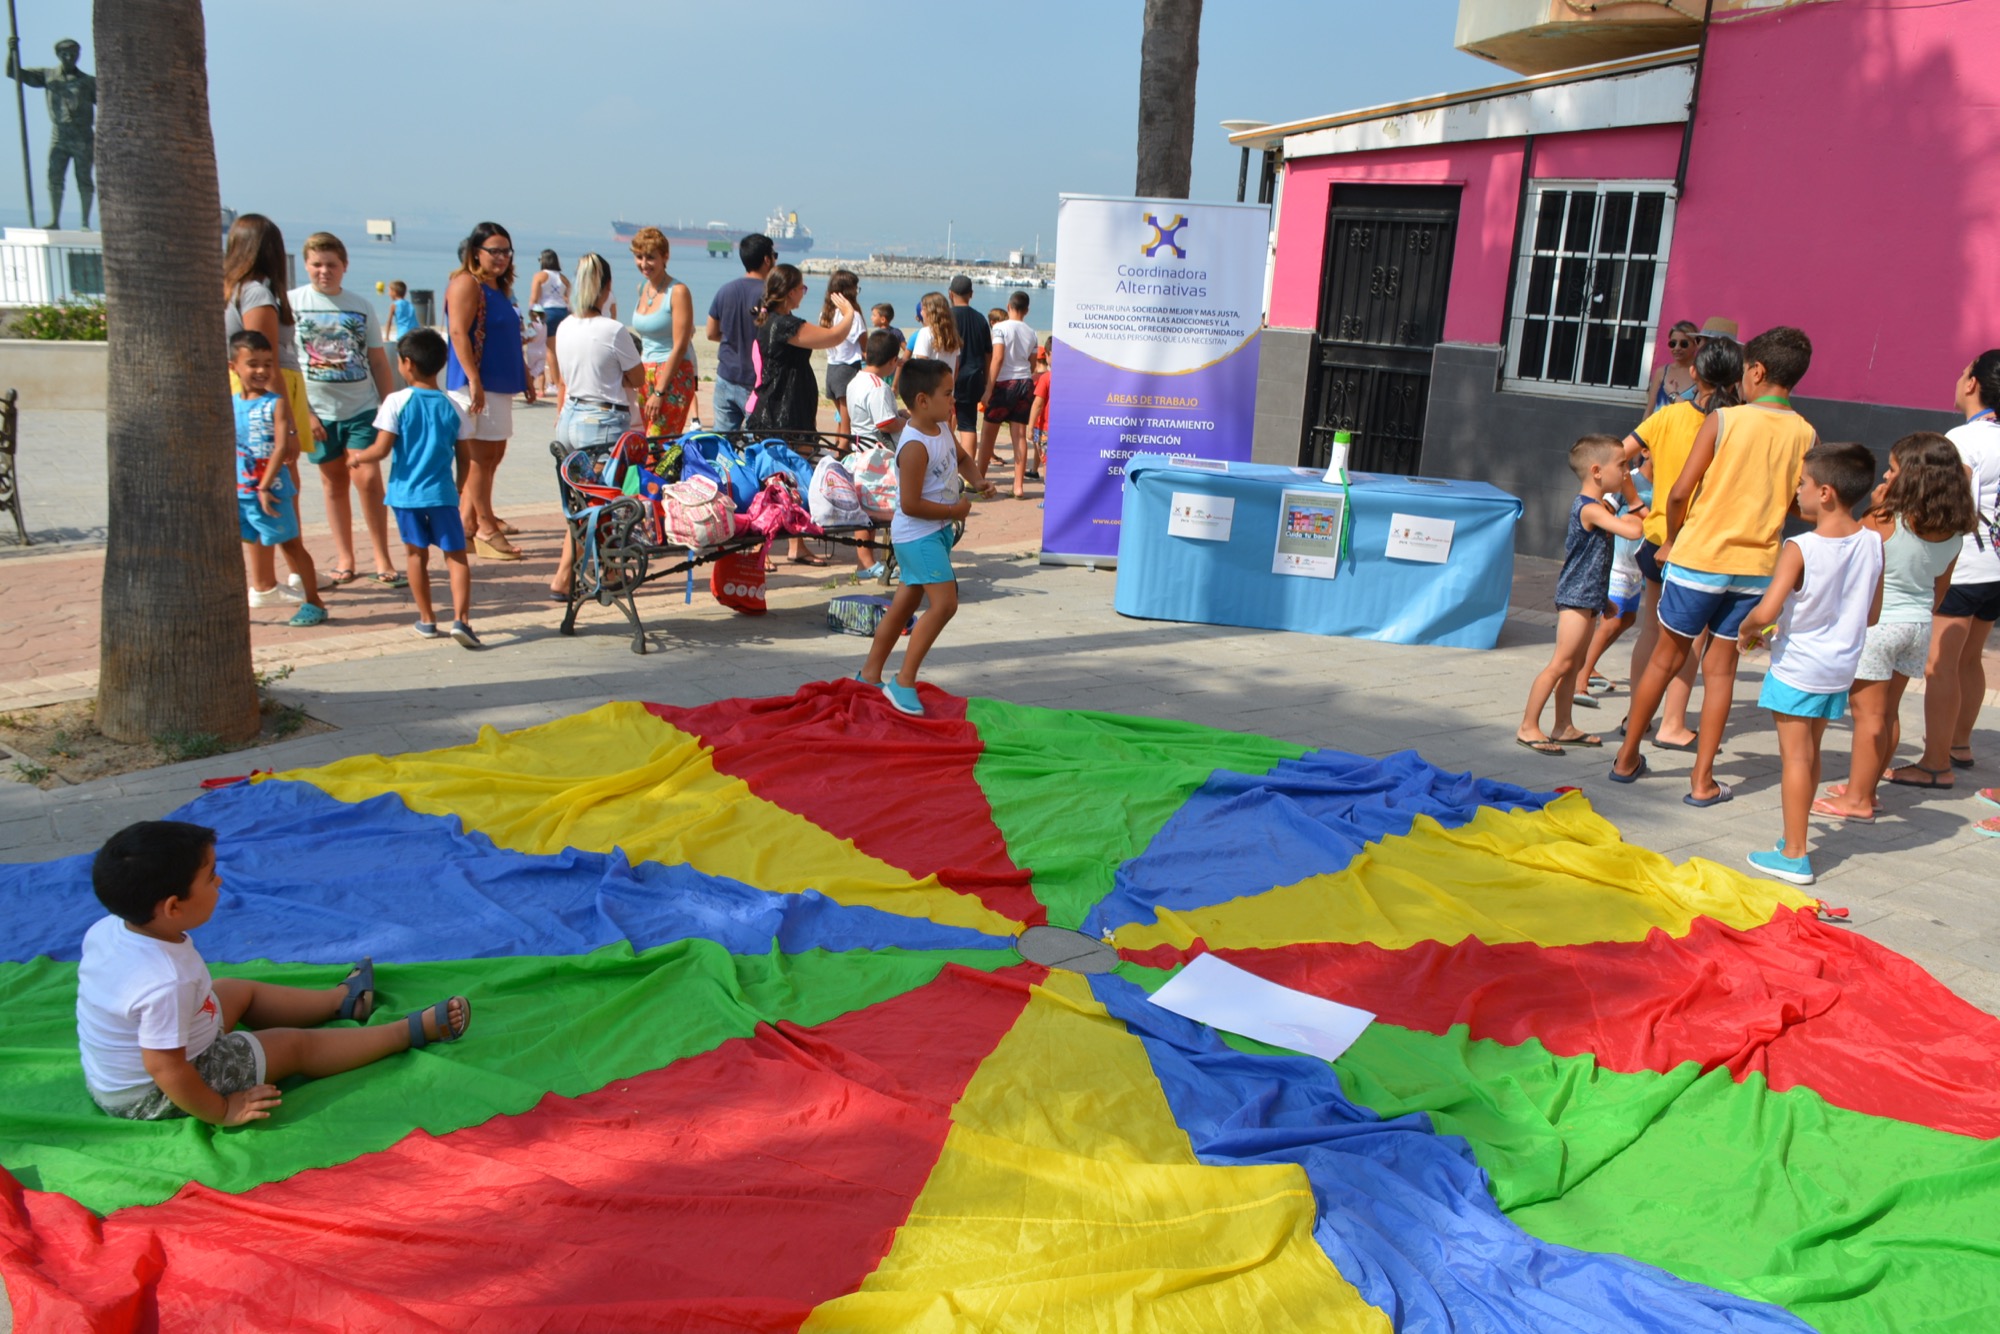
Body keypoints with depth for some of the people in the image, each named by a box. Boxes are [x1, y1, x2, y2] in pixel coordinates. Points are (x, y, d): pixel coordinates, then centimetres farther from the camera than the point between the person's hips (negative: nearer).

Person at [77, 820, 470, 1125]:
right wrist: (222, 1112, -21)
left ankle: (344, 999, 44)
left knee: (238, 990, 24)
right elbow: (165, 1069, -34)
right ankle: (415, 1030, 15)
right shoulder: (167, 983, -39)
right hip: (154, 1098, -9)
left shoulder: (105, 930, -13)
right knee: (295, 1044, 2)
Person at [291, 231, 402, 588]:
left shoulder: (361, 306, 6)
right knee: (333, 483, 8)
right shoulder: (292, 302, 1)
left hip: (362, 408, 0)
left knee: (367, 478, -10)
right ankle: (344, 561, 17)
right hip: (318, 411, 0)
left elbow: (378, 361, 10)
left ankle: (382, 559, 0)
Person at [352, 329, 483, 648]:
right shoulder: (452, 405, 0)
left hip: (405, 493, 0)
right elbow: (464, 455, 5)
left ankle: (427, 620, 21)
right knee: (456, 555, 3)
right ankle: (461, 618, -12)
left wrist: (358, 457, 10)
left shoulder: (397, 402, -7)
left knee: (416, 555, 12)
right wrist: (467, 500, 16)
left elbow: (381, 450, -11)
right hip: (441, 493, 0)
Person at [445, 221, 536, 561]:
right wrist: (474, 381, -24)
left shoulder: (500, 287, 18)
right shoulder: (466, 284, -9)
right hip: (476, 384, -10)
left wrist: (525, 377, 23)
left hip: (501, 384, 10)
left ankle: (467, 521, 19)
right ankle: (485, 529, 0)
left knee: (493, 455, 11)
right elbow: (459, 333, -18)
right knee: (479, 457, -5)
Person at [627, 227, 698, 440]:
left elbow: (680, 347, -15)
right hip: (646, 375, 8)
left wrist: (659, 392, -17)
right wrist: (639, 379, 15)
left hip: (674, 376, -8)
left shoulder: (678, 291, -11)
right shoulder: (643, 288, 11)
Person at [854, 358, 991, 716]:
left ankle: (869, 674, 30)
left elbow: (962, 457, 23)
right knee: (944, 602, -16)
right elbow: (911, 504, -26)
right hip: (917, 535, -10)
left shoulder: (942, 428, 4)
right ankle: (903, 683, -8)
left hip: (937, 531, 10)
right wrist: (954, 511, -16)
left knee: (905, 603, 17)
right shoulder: (915, 447, -24)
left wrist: (977, 481, 3)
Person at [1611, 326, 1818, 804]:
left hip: (1699, 556, -2)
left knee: (1667, 656, 11)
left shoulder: (1723, 420, -9)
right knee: (1721, 666, 9)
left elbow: (1680, 492, -12)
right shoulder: (1805, 434, 0)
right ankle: (1702, 780, 11)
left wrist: (1672, 540, 4)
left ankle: (1627, 758, 21)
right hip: (1757, 566, 2)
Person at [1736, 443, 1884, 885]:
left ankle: (1793, 855, 6)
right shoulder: (1873, 544, -3)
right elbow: (1871, 614, 7)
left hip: (1797, 668, -6)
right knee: (1810, 754, 19)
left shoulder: (1800, 548, -21)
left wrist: (1746, 632, -5)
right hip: (1841, 668, 6)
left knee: (1796, 756, 1)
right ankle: (1795, 837, 32)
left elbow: (1765, 611, -26)